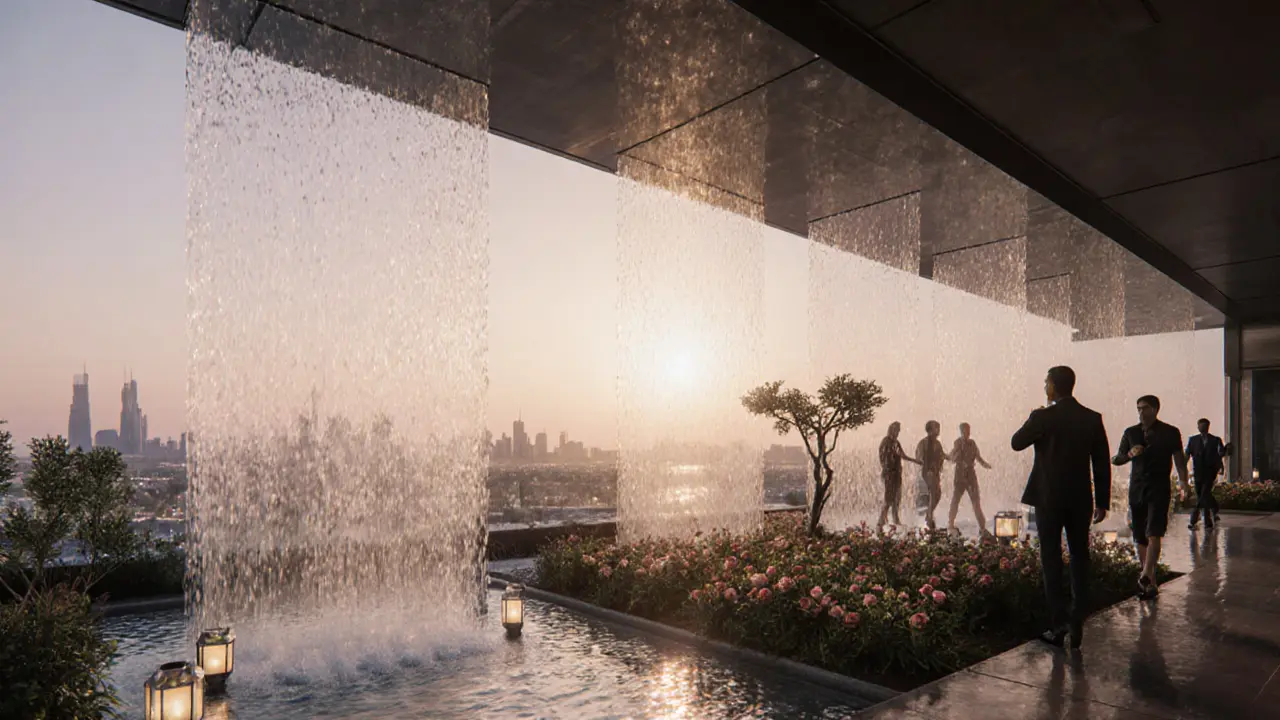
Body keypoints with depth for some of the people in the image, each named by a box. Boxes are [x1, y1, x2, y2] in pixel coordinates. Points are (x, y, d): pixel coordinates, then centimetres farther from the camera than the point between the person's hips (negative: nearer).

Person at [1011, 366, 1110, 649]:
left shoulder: (1042, 417, -13)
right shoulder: (1092, 418, 0)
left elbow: (1016, 443, 0)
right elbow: (1102, 463, 2)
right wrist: (1102, 501, 9)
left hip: (1049, 498, -4)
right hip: (1081, 499, 4)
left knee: (1051, 560, 4)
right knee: (1080, 558, 13)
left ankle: (1059, 622, 1)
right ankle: (1077, 623, 16)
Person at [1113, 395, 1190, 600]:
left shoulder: (1170, 432, 4)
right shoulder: (1130, 433, 11)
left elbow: (1179, 458, 7)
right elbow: (1116, 460, 11)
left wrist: (1183, 481, -7)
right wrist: (1129, 454, -10)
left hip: (1159, 489, -3)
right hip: (1136, 489, 4)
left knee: (1153, 535, -16)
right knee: (1140, 538, 6)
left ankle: (1145, 577, -23)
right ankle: (1151, 582, 15)